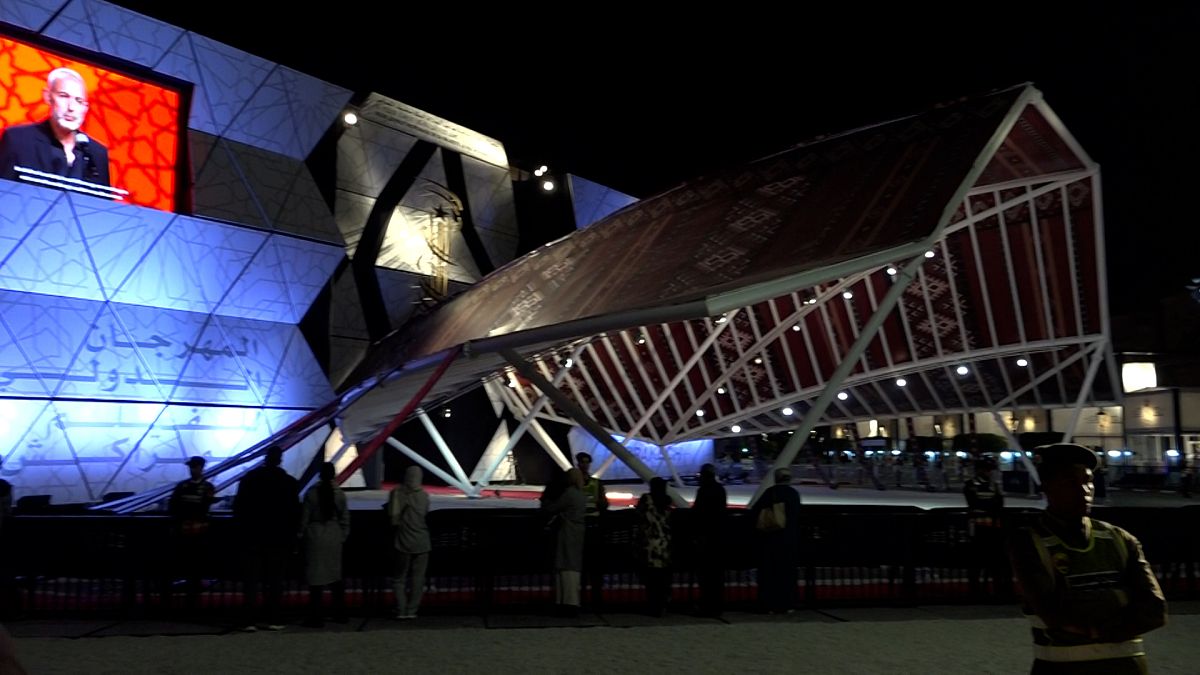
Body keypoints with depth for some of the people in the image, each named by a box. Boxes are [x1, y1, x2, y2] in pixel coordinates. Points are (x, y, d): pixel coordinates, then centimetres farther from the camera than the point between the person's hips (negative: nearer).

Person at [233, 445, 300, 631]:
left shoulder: (248, 478, 0)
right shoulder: (289, 482, -5)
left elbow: (238, 507, 1)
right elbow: (295, 512, -4)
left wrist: (244, 530, 12)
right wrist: (291, 537, 6)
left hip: (253, 538, 1)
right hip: (279, 539, -1)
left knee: (252, 581, 6)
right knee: (274, 581, 6)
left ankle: (252, 619, 1)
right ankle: (271, 619, 4)